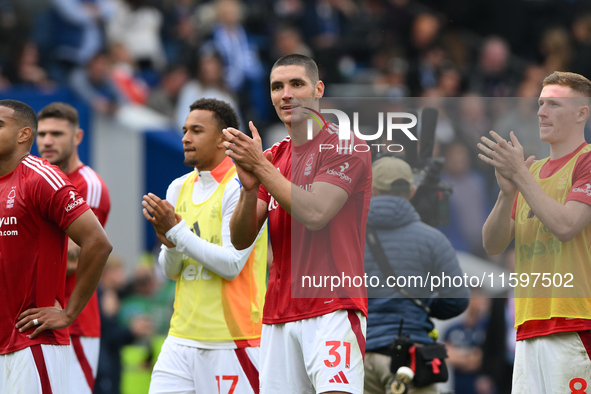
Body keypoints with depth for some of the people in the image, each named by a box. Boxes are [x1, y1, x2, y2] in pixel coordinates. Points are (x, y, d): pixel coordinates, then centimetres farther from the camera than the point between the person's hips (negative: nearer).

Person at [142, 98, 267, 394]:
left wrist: (176, 231, -17)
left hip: (231, 339, -7)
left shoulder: (242, 186, -10)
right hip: (182, 336, 7)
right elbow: (170, 270, 14)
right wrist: (169, 240, -8)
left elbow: (231, 264, -17)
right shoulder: (180, 188, 13)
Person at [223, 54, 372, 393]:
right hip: (278, 313, 6)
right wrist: (250, 187, -9)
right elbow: (241, 240, 9)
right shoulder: (272, 157, 17)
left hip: (333, 307, -6)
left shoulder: (346, 147, -3)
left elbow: (314, 214, -17)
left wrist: (261, 167, -14)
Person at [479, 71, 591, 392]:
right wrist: (507, 193, -4)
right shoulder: (533, 170, 21)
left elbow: (565, 226, -16)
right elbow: (492, 244, 14)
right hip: (529, 325, 7)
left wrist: (520, 175, -10)